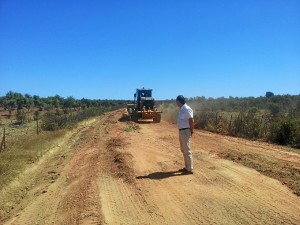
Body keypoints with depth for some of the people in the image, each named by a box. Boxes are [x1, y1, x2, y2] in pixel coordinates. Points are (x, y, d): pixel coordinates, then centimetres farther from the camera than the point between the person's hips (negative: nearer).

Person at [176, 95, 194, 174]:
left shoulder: (187, 109, -15)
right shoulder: (181, 109, 14)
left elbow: (191, 121, -17)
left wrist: (191, 132, -14)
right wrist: (181, 131, 11)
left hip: (185, 131, -10)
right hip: (181, 131, 10)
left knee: (187, 151, -3)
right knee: (183, 150, 16)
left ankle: (190, 169, 5)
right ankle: (186, 167, 27)